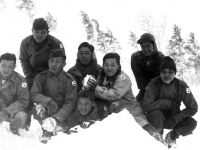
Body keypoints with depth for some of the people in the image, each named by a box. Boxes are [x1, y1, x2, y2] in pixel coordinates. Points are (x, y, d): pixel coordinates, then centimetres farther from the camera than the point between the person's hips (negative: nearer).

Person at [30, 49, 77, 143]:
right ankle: (47, 130, -14)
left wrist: (56, 118, -29)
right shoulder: (41, 77, 0)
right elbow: (33, 94, -8)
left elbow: (70, 103, -13)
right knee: (38, 108, -31)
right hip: (45, 109, 1)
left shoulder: (69, 80, -6)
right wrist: (48, 101, -28)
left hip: (60, 113, 0)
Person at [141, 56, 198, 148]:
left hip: (173, 119, 2)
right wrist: (168, 103, -29)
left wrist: (175, 118, -22)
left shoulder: (182, 86, -14)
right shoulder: (153, 84, -19)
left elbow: (193, 108, -11)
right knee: (155, 114, -35)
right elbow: (146, 106, -28)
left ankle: (172, 135, 7)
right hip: (157, 120, -2)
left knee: (192, 123, -23)